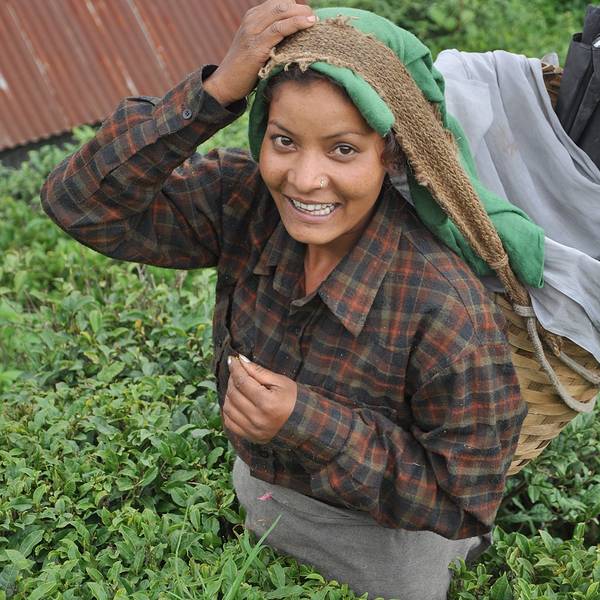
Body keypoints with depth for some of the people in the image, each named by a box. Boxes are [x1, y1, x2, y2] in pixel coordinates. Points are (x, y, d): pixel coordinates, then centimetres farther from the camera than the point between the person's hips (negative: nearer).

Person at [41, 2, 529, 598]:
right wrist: (216, 89, -40)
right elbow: (83, 203, -29)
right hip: (257, 491, 5)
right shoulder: (247, 204, -23)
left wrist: (310, 423, -37)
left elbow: (464, 500, -26)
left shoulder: (445, 309, -36)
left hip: (382, 535, -5)